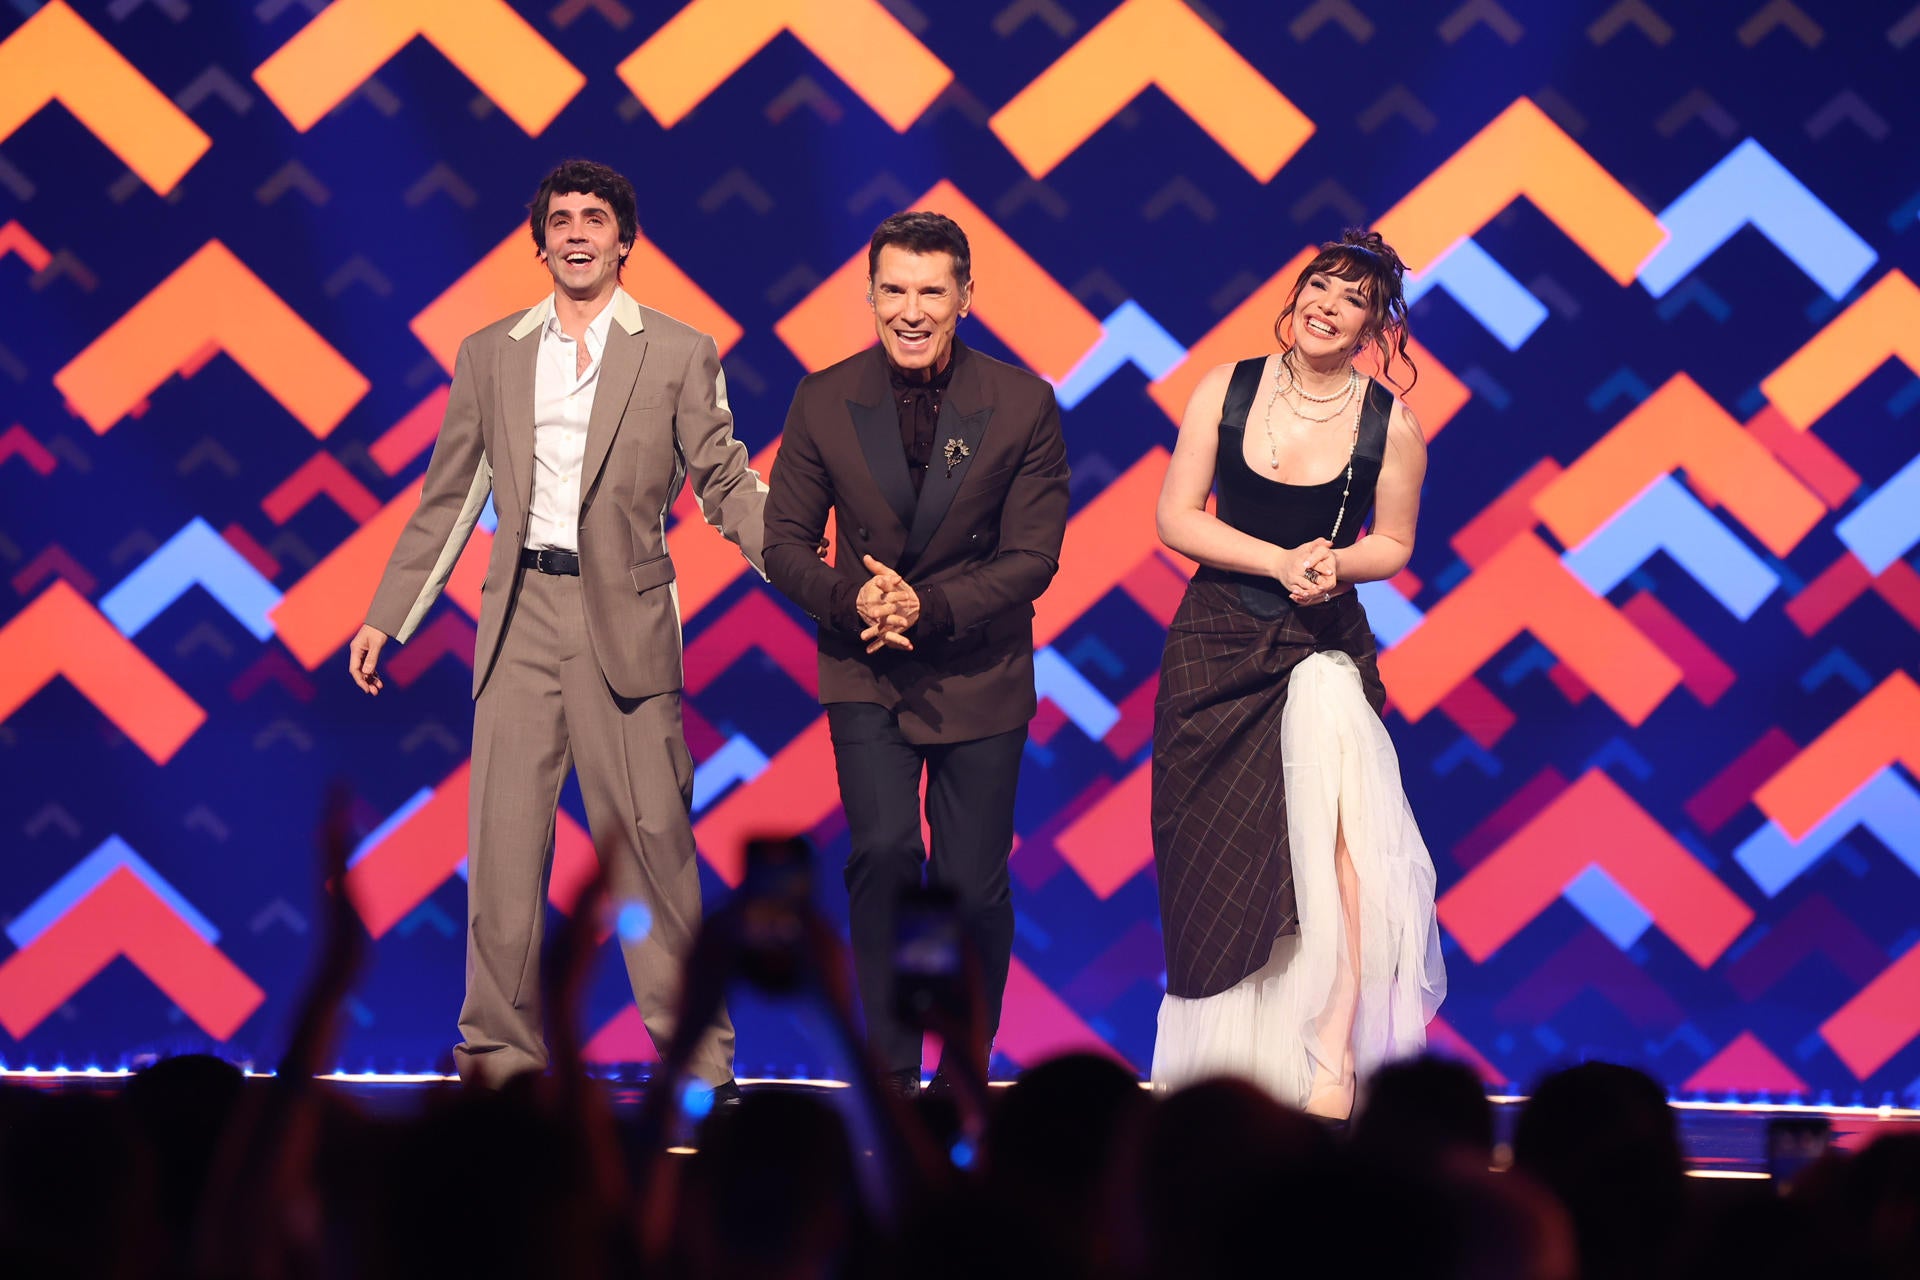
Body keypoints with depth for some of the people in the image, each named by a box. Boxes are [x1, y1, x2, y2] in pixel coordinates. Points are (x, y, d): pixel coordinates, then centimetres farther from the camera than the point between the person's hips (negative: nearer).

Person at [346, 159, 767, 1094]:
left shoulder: (679, 353, 5)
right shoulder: (488, 356, 12)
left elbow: (726, 483, 3)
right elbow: (447, 500, 16)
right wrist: (386, 618, 13)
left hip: (624, 617, -2)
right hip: (520, 614, 2)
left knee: (652, 840, -2)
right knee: (504, 840, 1)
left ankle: (695, 1053, 6)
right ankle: (499, 1056, 7)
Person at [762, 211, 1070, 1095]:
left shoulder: (1022, 404, -7)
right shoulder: (823, 401, -4)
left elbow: (1032, 557, -8)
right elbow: (786, 543, 1)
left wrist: (929, 608, -22)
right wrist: (851, 599, -19)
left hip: (978, 676, 0)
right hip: (865, 671, 0)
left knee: (972, 884, 3)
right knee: (885, 851, -19)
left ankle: (967, 1079, 23)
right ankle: (890, 1072, -8)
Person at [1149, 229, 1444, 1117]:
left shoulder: (1390, 425, -3)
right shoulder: (1227, 391, -1)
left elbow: (1393, 544, 8)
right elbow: (1176, 517, -1)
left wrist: (1334, 563, -13)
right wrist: (1277, 562, -13)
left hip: (1325, 645, -2)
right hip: (1218, 642, 2)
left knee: (1327, 836, -21)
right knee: (1220, 860, 4)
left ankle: (1329, 1063, -15)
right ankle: (1225, 1068, 17)